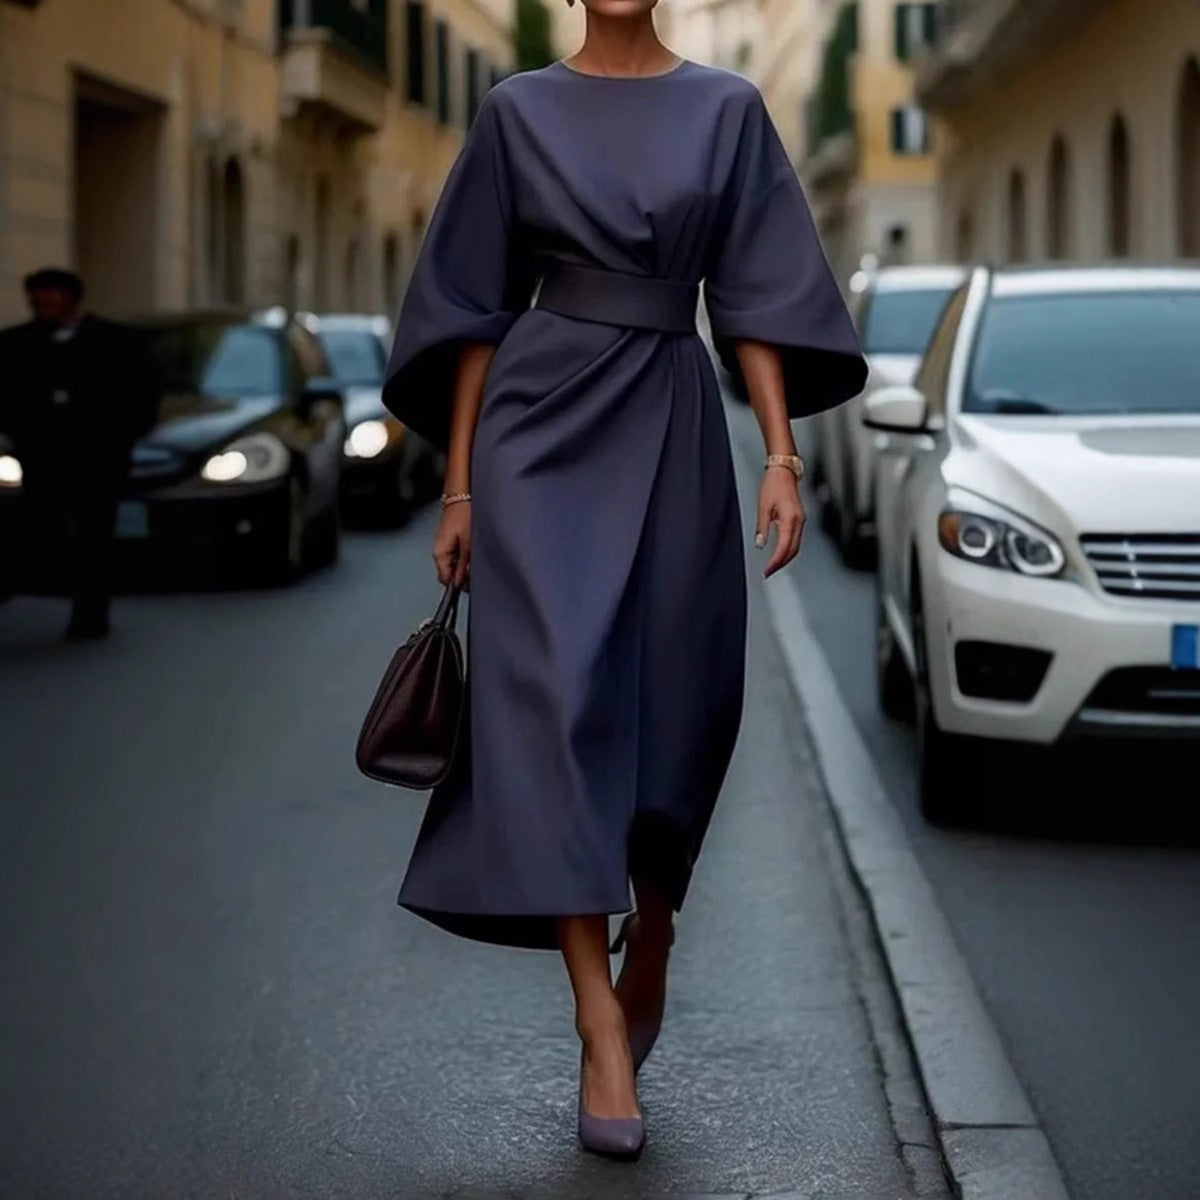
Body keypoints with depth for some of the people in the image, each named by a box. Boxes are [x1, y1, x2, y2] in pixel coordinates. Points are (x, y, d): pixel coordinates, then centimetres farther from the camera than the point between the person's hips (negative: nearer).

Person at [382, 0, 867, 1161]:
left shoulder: (728, 110, 7)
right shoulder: (518, 111, 5)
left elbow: (755, 296, 4)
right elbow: (476, 307, 5)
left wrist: (782, 455, -5)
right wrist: (459, 482, 1)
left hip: (672, 427, 1)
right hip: (543, 426, -1)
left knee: (673, 703, 6)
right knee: (554, 696, -14)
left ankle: (648, 940, 34)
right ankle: (602, 1025, -14)